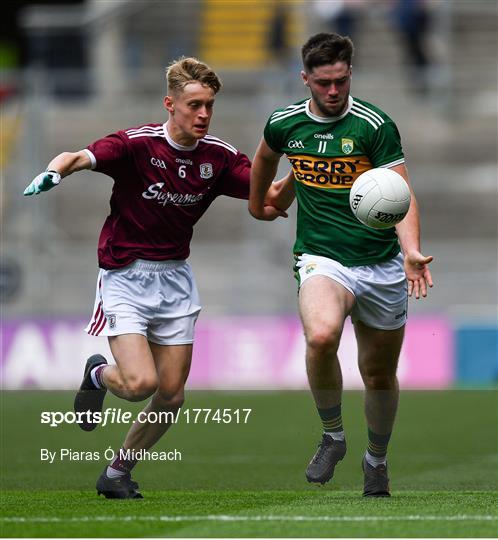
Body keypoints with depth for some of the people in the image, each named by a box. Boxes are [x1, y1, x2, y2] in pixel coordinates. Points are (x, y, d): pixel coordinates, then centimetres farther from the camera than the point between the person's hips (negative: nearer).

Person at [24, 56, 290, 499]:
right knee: (140, 383, -20)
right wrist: (55, 171, -52)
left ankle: (118, 473, 25)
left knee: (171, 395, 4)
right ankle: (99, 375, 17)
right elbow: (82, 157, -30)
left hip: (175, 277, 5)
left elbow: (270, 198, -5)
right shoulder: (138, 144, -17)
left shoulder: (218, 157, -3)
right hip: (125, 276, -5)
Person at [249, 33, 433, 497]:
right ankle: (332, 437, -8)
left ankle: (376, 460, 37)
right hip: (322, 260, 0)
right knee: (321, 335, -31)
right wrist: (257, 202, 38)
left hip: (382, 265, 0)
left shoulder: (374, 126, -10)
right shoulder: (285, 124, 0)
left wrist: (411, 250, -31)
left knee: (379, 373, 9)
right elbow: (265, 157, 25)